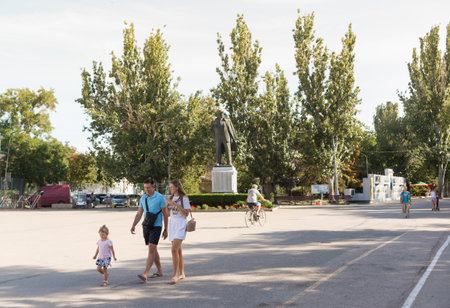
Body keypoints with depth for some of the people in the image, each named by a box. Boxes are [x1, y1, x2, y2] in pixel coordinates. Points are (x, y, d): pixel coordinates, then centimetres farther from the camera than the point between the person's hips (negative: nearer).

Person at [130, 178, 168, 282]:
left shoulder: (160, 198, -9)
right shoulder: (143, 198, 7)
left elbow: (165, 214, -6)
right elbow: (139, 213, 9)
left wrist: (165, 230, -6)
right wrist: (133, 226, -5)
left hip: (156, 227, -6)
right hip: (146, 227, 6)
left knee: (151, 250, -14)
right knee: (153, 250, 14)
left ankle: (145, 274, -21)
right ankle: (159, 271, 26)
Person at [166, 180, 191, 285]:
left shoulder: (184, 198, -7)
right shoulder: (171, 198, 14)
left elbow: (186, 213, -13)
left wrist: (176, 204, -19)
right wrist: (167, 204, -2)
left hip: (181, 225, -7)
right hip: (172, 224, 7)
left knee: (174, 249, -18)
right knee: (178, 250, 12)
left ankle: (175, 276, -16)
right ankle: (182, 274, 21)